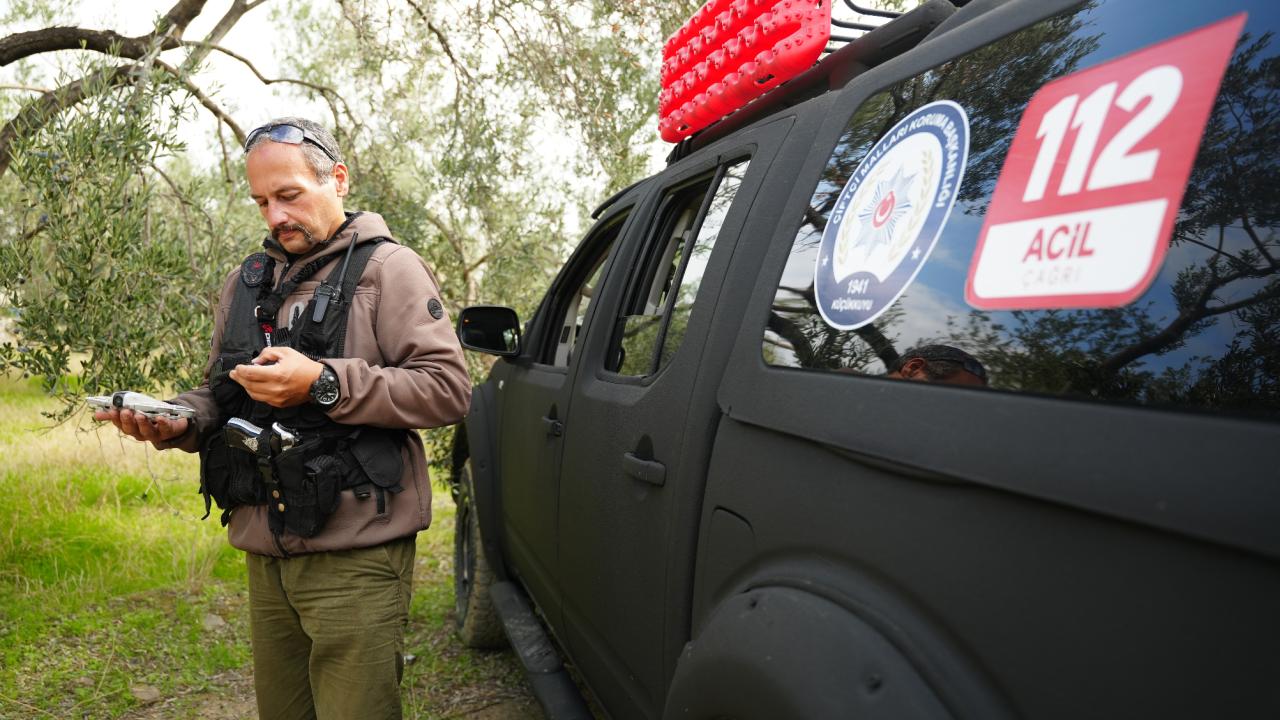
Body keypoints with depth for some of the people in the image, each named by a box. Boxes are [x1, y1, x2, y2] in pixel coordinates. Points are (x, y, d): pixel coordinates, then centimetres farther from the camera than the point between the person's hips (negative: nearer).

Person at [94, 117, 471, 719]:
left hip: (354, 558, -6)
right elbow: (220, 394, 23)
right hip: (265, 556, 6)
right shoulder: (246, 281, 16)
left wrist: (324, 384, -21)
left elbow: (449, 388, -14)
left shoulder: (387, 268, -4)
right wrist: (179, 421, 0)